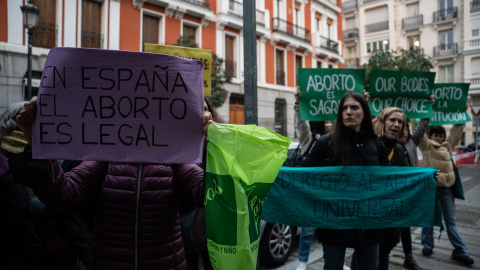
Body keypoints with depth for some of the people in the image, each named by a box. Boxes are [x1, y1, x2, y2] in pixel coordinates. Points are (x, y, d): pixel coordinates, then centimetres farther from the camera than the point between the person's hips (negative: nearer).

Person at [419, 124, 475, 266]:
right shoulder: (426, 145, 1)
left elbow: (456, 132, 20)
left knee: (451, 220, 7)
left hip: (446, 186, 4)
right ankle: (427, 245, 21)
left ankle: (460, 251, 11)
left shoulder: (447, 145, 15)